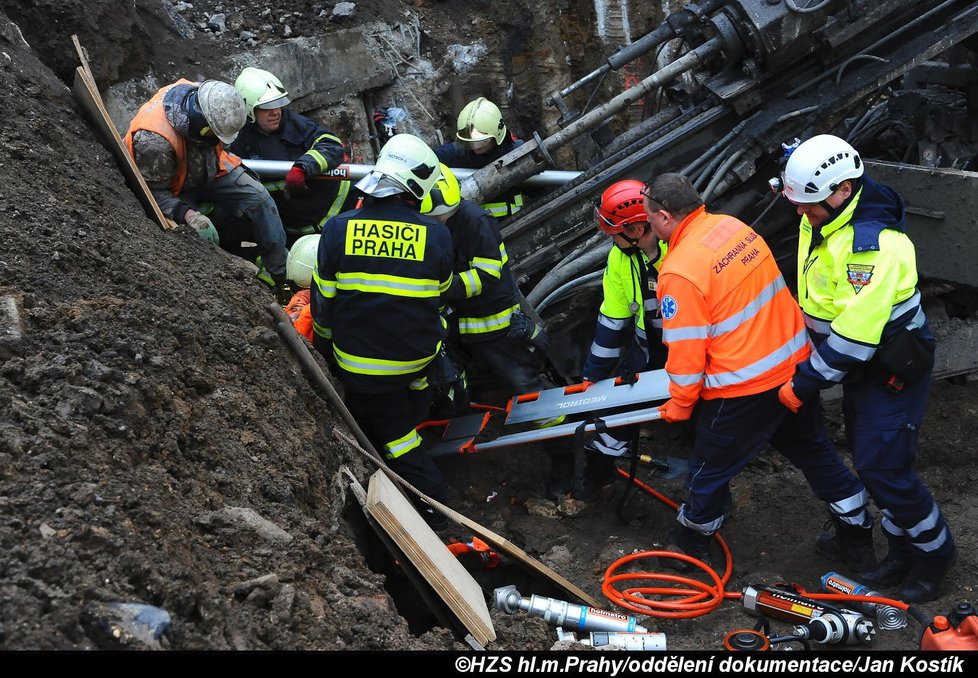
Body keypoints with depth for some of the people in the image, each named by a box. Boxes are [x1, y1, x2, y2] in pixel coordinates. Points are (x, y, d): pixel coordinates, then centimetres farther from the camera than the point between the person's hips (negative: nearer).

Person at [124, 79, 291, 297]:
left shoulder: (204, 97, -20)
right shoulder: (155, 140, -38)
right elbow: (153, 191, -28)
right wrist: (189, 216, -40)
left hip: (209, 168, 5)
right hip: (175, 190, -5)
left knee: (259, 199, -8)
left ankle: (280, 272, -3)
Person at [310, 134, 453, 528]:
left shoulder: (338, 229, -11)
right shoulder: (436, 236, -10)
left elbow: (324, 301, -3)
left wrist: (325, 349, 12)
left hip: (358, 360, -2)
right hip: (418, 357, 2)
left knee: (391, 432, 16)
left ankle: (431, 504, 23)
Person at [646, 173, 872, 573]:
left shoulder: (679, 271, -22)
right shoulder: (734, 226, 1)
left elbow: (686, 351, -18)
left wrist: (679, 405, -2)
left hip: (743, 389, -7)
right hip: (795, 363, 8)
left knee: (709, 468, 16)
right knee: (813, 449, 25)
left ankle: (692, 541, 39)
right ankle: (859, 536, 39)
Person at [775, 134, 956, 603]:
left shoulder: (875, 244, -30)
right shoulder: (819, 221, 0)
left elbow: (854, 336, -30)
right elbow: (817, 300, 13)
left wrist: (805, 384, -23)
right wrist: (807, 361, 14)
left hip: (893, 369, -9)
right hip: (862, 366, 9)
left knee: (883, 468, -7)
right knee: (869, 459, 16)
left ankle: (934, 552, 18)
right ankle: (903, 553, 32)